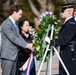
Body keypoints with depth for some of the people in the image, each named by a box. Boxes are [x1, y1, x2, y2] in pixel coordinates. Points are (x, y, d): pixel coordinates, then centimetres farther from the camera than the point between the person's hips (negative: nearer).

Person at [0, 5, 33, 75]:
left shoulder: (14, 24, 16)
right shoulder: (6, 24, -15)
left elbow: (18, 36, 11)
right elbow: (13, 38, -20)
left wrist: (28, 44, -3)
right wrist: (26, 45, -19)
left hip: (14, 55, 9)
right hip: (8, 56, -9)